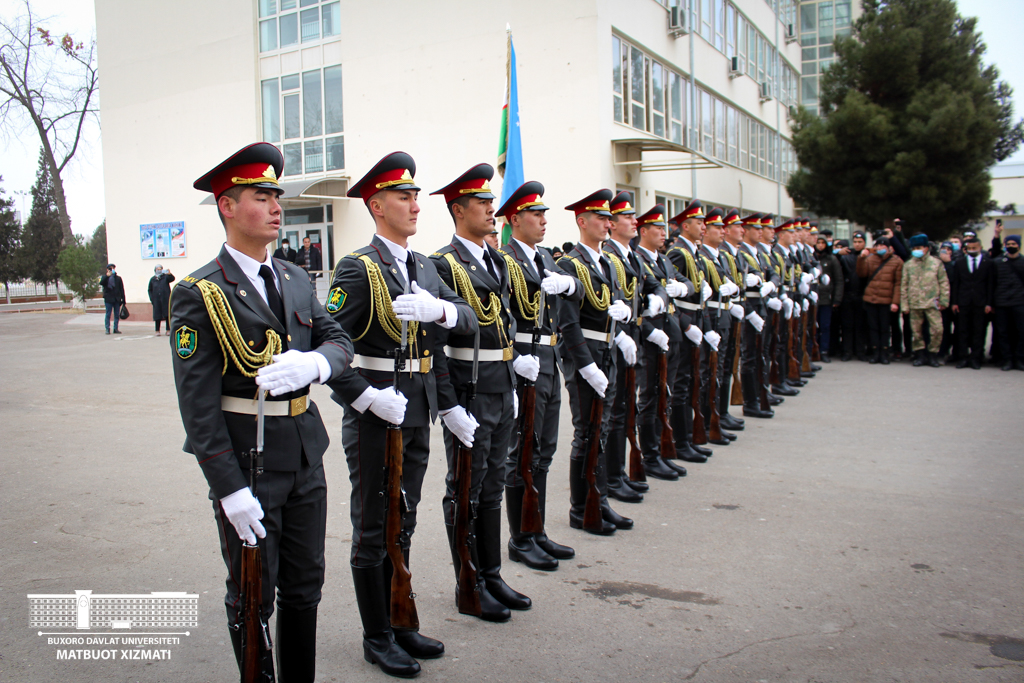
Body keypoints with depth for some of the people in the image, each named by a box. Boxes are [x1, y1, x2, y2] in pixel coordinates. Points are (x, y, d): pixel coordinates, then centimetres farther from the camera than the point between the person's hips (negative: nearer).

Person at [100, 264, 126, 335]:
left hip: (117, 299, 2)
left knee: (117, 315, 3)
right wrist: (107, 275, -21)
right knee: (108, 314, -2)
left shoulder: (118, 278, 12)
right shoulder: (105, 278, 8)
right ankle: (107, 329, 1)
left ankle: (116, 329, 9)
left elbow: (122, 289, 10)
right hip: (108, 299, -2)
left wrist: (123, 299, 4)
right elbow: (101, 283, -14)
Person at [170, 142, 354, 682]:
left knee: (305, 584, 18)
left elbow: (340, 342, 5)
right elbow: (198, 402, -14)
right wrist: (230, 489, -18)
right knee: (253, 594, 9)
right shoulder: (199, 294, -11)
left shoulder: (296, 281, 9)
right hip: (245, 460, -6)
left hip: (304, 451, 6)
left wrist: (312, 363, -20)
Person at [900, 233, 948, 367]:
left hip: (932, 303, -1)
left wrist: (943, 301, 0)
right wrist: (904, 305, 4)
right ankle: (920, 355, 18)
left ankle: (933, 355, 7)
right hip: (914, 304, 2)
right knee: (916, 331, 6)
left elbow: (944, 283, 6)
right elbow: (903, 286, 8)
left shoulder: (936, 263, 4)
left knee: (937, 329, -9)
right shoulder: (908, 265, 7)